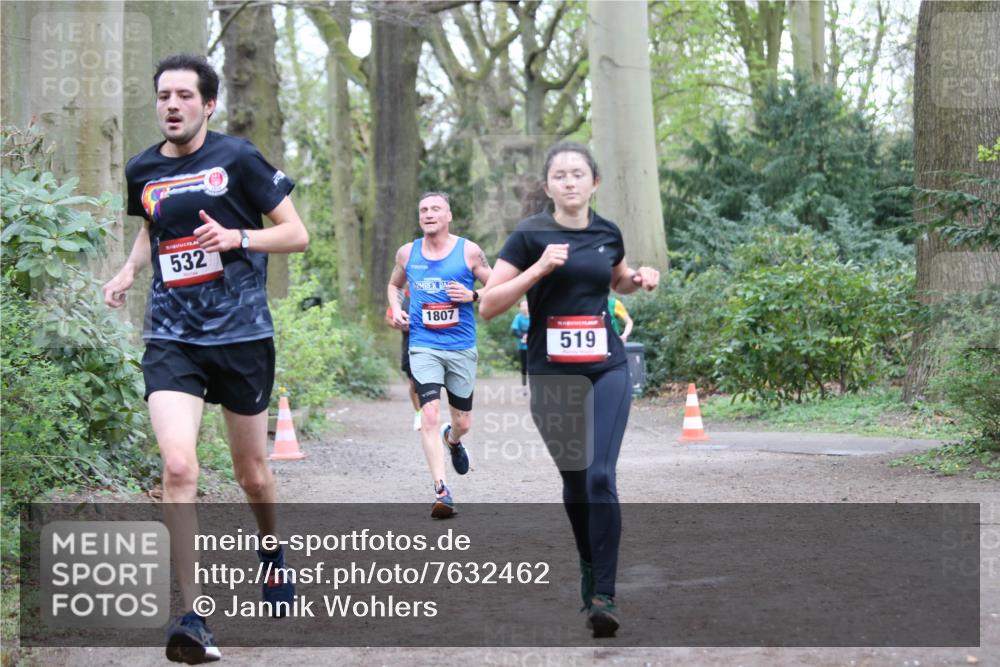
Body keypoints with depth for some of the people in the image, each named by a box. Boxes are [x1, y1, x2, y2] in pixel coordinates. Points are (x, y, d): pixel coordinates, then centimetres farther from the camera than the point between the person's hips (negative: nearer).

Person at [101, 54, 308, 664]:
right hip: (172, 339, 2)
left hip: (243, 334, -2)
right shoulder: (142, 171, 6)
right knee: (178, 466, -19)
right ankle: (193, 615, -16)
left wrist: (236, 237, -20)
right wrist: (129, 271, 8)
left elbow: (297, 234, -3)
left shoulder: (237, 158, -6)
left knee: (252, 473, 13)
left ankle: (272, 549, 46)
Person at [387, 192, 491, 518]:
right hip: (424, 346, 0)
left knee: (463, 422, 11)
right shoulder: (407, 253, 5)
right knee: (430, 414, -18)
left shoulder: (469, 251, -2)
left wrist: (472, 295, -14)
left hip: (462, 347, 0)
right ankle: (441, 490, -19)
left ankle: (452, 439, 50)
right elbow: (394, 284, 24)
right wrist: (396, 308, 4)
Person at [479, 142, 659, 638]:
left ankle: (604, 596, -14)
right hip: (552, 373, -1)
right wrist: (539, 268, -19)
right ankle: (589, 568, 33)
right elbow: (488, 306, -10)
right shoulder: (530, 235, -6)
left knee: (600, 476, -12)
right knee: (573, 479, 9)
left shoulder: (608, 234, 5)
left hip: (606, 368, 1)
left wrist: (640, 279, 5)